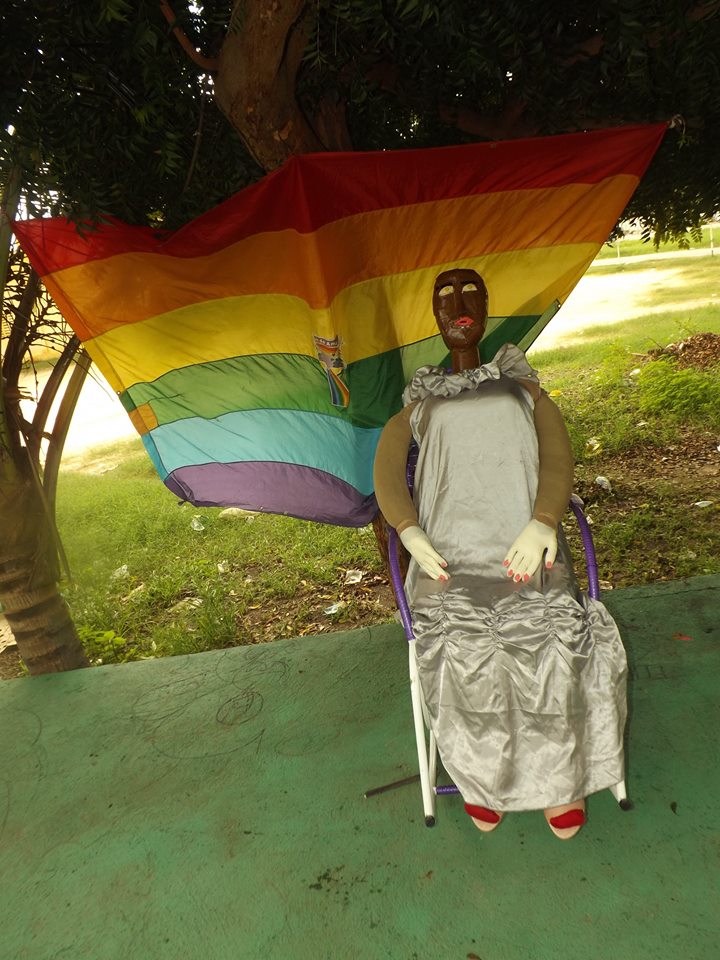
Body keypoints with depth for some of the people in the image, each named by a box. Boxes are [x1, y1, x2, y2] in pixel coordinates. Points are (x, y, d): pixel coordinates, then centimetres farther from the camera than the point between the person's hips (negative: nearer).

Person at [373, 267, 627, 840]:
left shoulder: (523, 387, 27)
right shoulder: (419, 402, 27)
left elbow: (558, 458, 11)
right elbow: (386, 469, 10)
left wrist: (542, 523, -10)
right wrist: (409, 532, -10)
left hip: (525, 542, 1)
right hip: (449, 553, 0)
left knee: (556, 645, -23)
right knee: (460, 652, -24)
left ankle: (560, 772, 2)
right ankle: (482, 776, 0)